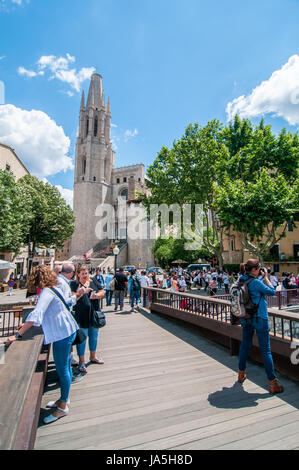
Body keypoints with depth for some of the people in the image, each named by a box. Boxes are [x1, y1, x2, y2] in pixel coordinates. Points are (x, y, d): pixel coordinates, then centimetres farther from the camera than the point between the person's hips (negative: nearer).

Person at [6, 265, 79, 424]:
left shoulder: (47, 292, -19)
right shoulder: (54, 288, 10)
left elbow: (36, 316, -28)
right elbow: (44, 314, 21)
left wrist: (18, 334, -21)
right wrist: (26, 325, 20)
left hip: (62, 333, -10)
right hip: (67, 331, 10)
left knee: (62, 369, 5)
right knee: (65, 367, 21)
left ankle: (63, 407, 22)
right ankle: (64, 399, 39)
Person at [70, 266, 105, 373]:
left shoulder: (93, 282, 7)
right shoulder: (74, 284, -6)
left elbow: (102, 293, 5)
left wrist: (97, 295, -16)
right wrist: (81, 293, -33)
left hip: (94, 314, 5)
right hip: (81, 316, -5)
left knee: (94, 336, 18)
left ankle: (93, 356, 40)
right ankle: (81, 362, 24)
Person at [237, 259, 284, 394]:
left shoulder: (242, 280, 1)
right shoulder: (256, 282, -21)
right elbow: (272, 291, -9)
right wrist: (265, 277, -3)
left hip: (245, 318, 7)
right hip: (259, 318, -7)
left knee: (245, 344, 20)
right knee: (266, 350, 3)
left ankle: (241, 373, 35)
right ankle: (272, 384, 12)